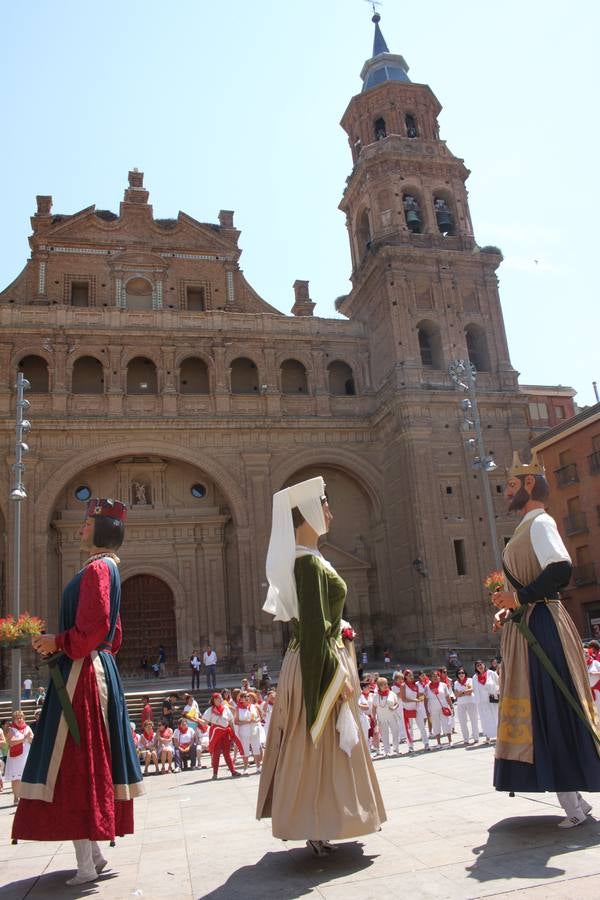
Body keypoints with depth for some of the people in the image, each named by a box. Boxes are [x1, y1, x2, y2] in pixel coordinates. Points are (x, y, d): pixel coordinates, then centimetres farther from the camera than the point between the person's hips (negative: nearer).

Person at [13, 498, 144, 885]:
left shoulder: (97, 568, -14)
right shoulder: (108, 568, 16)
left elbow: (94, 626, -23)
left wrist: (58, 643, -10)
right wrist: (59, 644, 18)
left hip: (82, 674, -10)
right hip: (99, 669, 10)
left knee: (71, 760, -4)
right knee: (89, 759, 14)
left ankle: (86, 863, 3)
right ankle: (94, 854, 23)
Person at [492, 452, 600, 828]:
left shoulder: (540, 522, -10)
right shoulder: (526, 528, 19)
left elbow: (561, 570, -26)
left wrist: (520, 598, -20)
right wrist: (509, 609, 10)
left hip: (542, 630, -10)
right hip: (527, 631, 10)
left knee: (553, 711, -6)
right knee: (539, 714, 11)